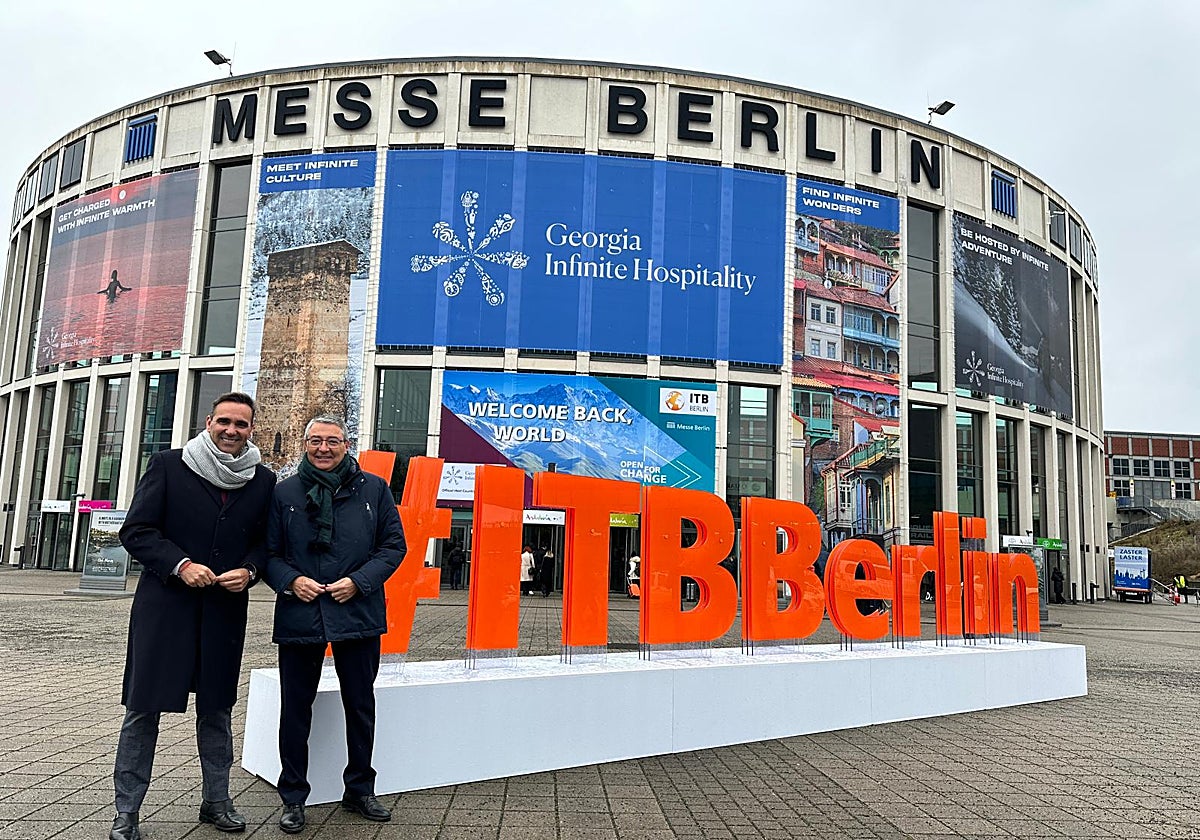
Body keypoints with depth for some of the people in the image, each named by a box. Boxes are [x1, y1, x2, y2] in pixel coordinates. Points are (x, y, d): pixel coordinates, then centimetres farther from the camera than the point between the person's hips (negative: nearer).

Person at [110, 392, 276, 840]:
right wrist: (180, 564, -17)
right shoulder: (168, 465, -3)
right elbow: (136, 531, -5)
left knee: (217, 709, 14)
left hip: (226, 609, 3)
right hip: (164, 605, -2)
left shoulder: (263, 480, 5)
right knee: (143, 708, 4)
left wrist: (248, 570, -9)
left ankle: (216, 801, 30)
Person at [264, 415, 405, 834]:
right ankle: (293, 798, 25)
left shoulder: (373, 488, 2)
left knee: (361, 706, 12)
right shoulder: (284, 492, 3)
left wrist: (359, 581, -10)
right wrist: (290, 580, -12)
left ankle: (360, 790, 30)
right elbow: (268, 552, 6)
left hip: (358, 613, 1)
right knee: (295, 709, 8)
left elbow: (394, 544, 2)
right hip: (298, 615, 0)